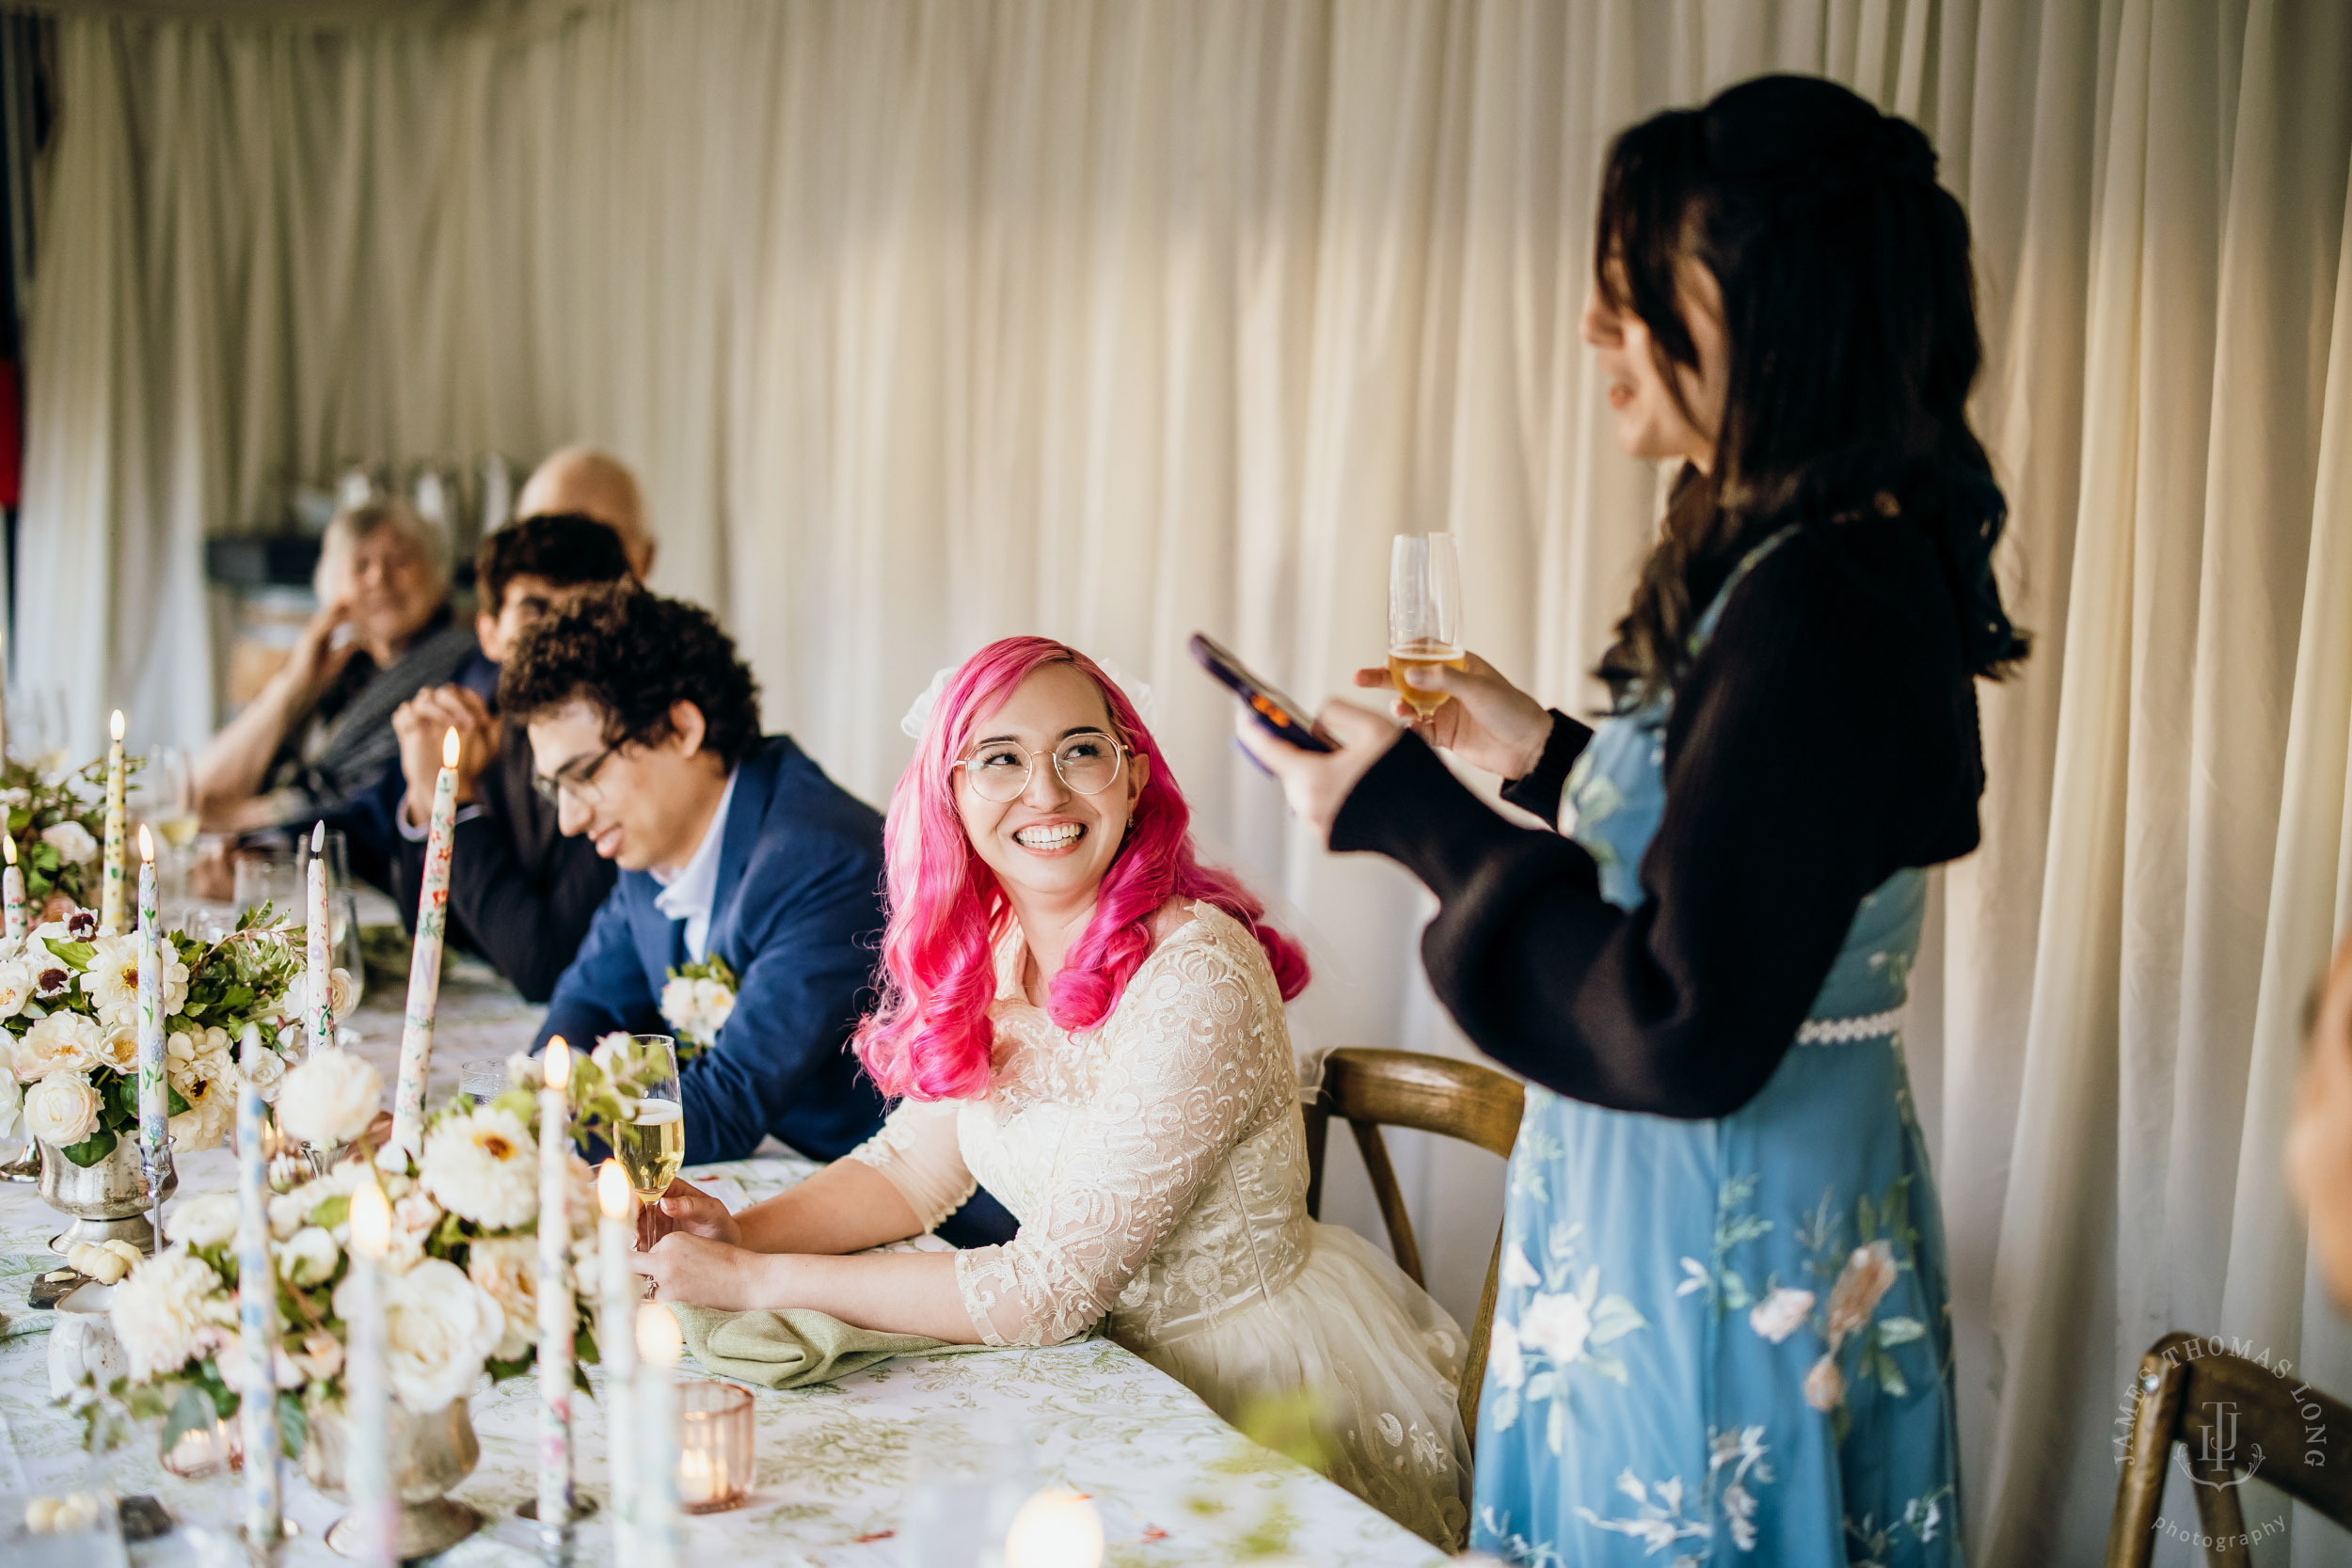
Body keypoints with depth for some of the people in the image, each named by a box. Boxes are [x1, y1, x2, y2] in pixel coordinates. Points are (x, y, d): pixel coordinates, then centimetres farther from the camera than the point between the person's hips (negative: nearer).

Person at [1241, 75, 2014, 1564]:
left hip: (1729, 1272, -9)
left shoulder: (1820, 606, -26)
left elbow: (1687, 1033, -27)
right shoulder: (1810, 563, 6)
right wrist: (1545, 751, 13)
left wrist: (1413, 812, -20)